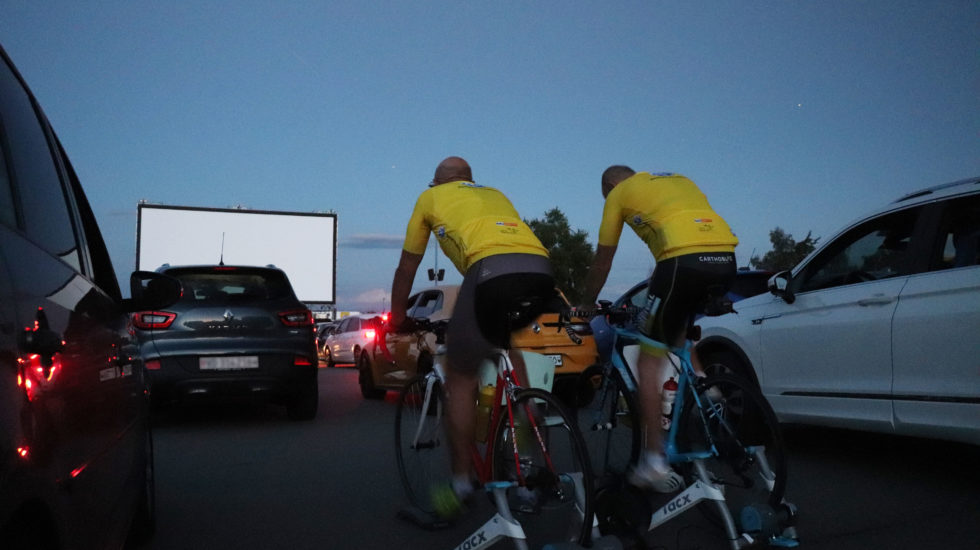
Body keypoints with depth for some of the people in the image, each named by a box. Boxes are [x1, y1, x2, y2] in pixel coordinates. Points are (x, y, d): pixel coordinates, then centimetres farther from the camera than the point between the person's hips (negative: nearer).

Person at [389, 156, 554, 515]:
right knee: (504, 339, 29)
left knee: (459, 376, 10)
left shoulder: (429, 197, 28)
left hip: (492, 270, -5)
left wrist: (396, 319, 46)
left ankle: (461, 485, 15)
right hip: (541, 271, 5)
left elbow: (406, 269, 33)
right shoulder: (494, 193, 38)